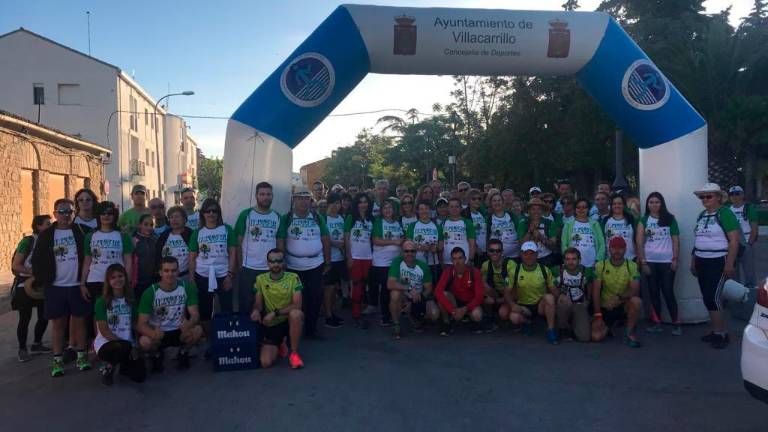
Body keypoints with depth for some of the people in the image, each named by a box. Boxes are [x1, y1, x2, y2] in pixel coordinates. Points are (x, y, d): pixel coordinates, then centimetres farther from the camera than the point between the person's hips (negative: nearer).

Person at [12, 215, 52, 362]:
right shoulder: (27, 241, -14)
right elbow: (16, 266, -15)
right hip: (26, 285, -5)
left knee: (44, 317, 8)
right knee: (25, 319, 0)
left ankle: (37, 344, 26)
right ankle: (22, 349, 14)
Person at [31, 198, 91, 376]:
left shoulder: (81, 231, 2)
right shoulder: (46, 235, 3)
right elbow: (37, 260, 4)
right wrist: (40, 281, -3)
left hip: (77, 285, 0)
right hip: (55, 286, 0)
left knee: (79, 321, 7)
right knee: (58, 323, 7)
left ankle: (81, 355, 18)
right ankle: (58, 360, 15)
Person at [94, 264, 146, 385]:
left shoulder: (131, 300, 7)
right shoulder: (102, 301, -7)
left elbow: (135, 325, 8)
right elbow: (104, 330, -12)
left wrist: (133, 345, -7)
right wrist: (126, 344, -18)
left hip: (128, 344, 4)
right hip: (105, 342, -4)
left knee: (140, 375, -13)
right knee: (122, 347, -39)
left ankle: (124, 364, 21)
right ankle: (108, 369, -6)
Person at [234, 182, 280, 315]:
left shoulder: (277, 217, 6)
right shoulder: (246, 215, -4)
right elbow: (238, 242, -2)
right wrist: (240, 265, -6)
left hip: (271, 269, 3)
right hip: (248, 269, -3)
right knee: (246, 305, 5)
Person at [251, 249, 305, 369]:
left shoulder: (293, 278, -9)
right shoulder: (260, 279, 1)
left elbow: (297, 305, -16)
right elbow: (258, 303, 7)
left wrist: (275, 313, -24)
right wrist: (256, 310, -17)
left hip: (289, 321, -2)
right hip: (271, 325, 2)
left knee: (296, 314, -38)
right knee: (265, 362, -16)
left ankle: (294, 353, -16)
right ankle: (279, 345, 22)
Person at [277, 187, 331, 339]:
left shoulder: (317, 218, 6)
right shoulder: (286, 218, -1)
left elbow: (325, 240, 8)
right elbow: (280, 242, -4)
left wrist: (328, 262, 6)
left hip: (316, 265, 2)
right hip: (293, 267, -2)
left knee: (315, 297, 4)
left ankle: (311, 329, 18)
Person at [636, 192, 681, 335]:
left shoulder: (670, 219, 3)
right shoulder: (643, 220, 4)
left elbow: (676, 240, 2)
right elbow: (639, 242, 0)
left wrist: (675, 259, -6)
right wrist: (643, 262, -5)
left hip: (666, 261, -2)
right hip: (649, 262, 2)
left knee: (668, 292, -4)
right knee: (654, 292, 7)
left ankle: (676, 324, 3)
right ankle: (657, 323, 14)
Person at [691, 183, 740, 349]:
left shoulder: (725, 213, -11)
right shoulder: (701, 215, 11)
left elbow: (734, 240, -16)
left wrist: (730, 264, -20)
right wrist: (693, 261, 16)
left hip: (719, 262, -8)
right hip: (702, 262, 8)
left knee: (714, 298, -8)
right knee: (707, 298, 10)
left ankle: (721, 333, 4)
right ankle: (717, 331, 20)